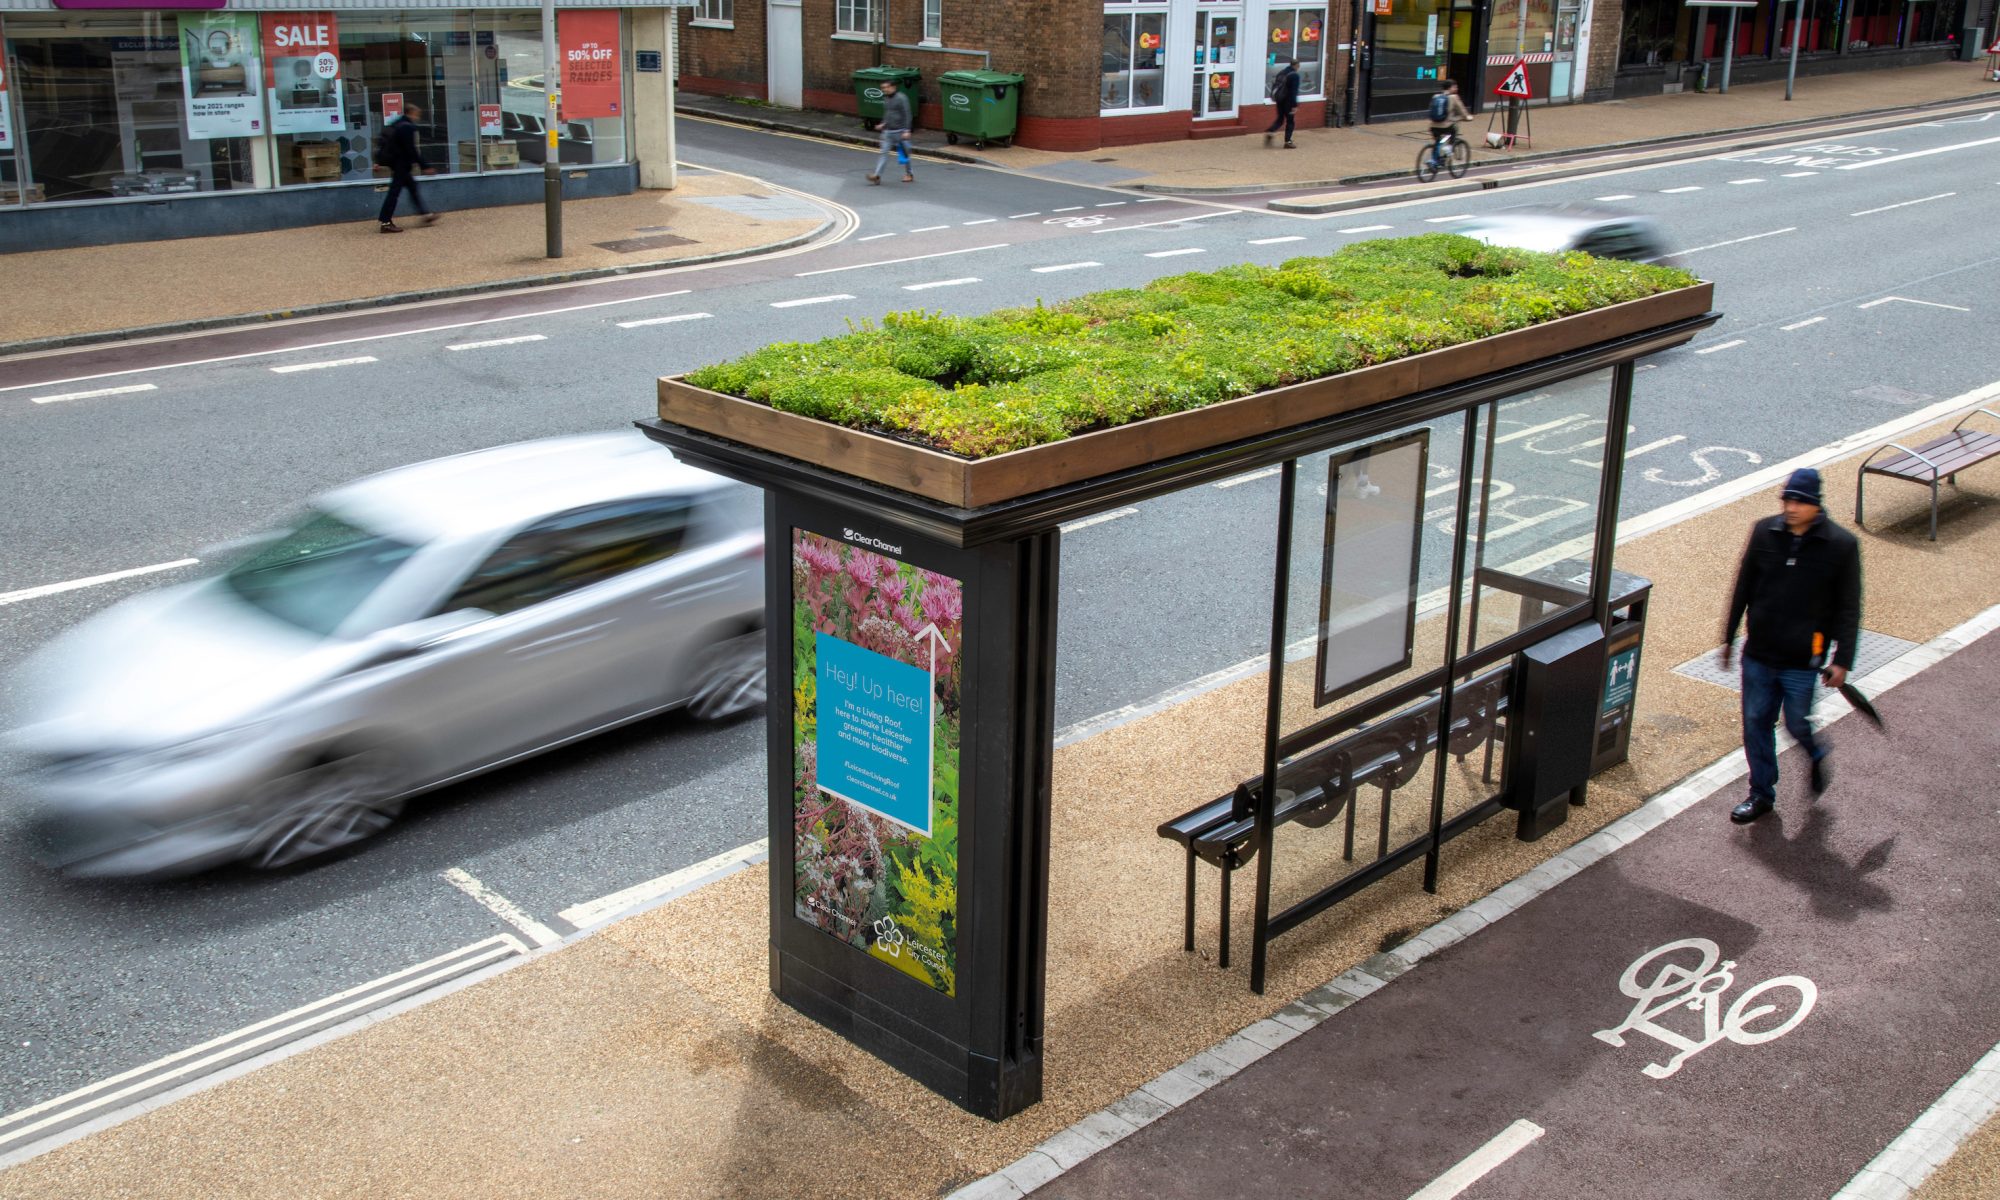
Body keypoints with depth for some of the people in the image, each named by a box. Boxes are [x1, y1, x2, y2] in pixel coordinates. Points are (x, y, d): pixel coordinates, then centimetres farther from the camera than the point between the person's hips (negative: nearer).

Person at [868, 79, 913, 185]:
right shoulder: (885, 98, 11)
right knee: (883, 152, -4)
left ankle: (909, 174, 23)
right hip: (888, 131, 6)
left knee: (904, 154, 6)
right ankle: (877, 175, -11)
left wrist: (906, 130, -19)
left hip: (899, 131, -6)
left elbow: (907, 115, -14)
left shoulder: (901, 98, -12)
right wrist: (883, 123, 9)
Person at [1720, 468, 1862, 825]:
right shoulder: (1764, 531, -3)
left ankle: (1817, 755, 41)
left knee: (1797, 725, 6)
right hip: (1758, 654, 3)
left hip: (1802, 661, -3)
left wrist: (1842, 660, -8)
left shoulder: (1841, 545, -11)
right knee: (1756, 723, 9)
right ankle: (1761, 793, 24)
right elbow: (1743, 587, 9)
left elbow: (1848, 608, -5)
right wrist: (1729, 636, 13)